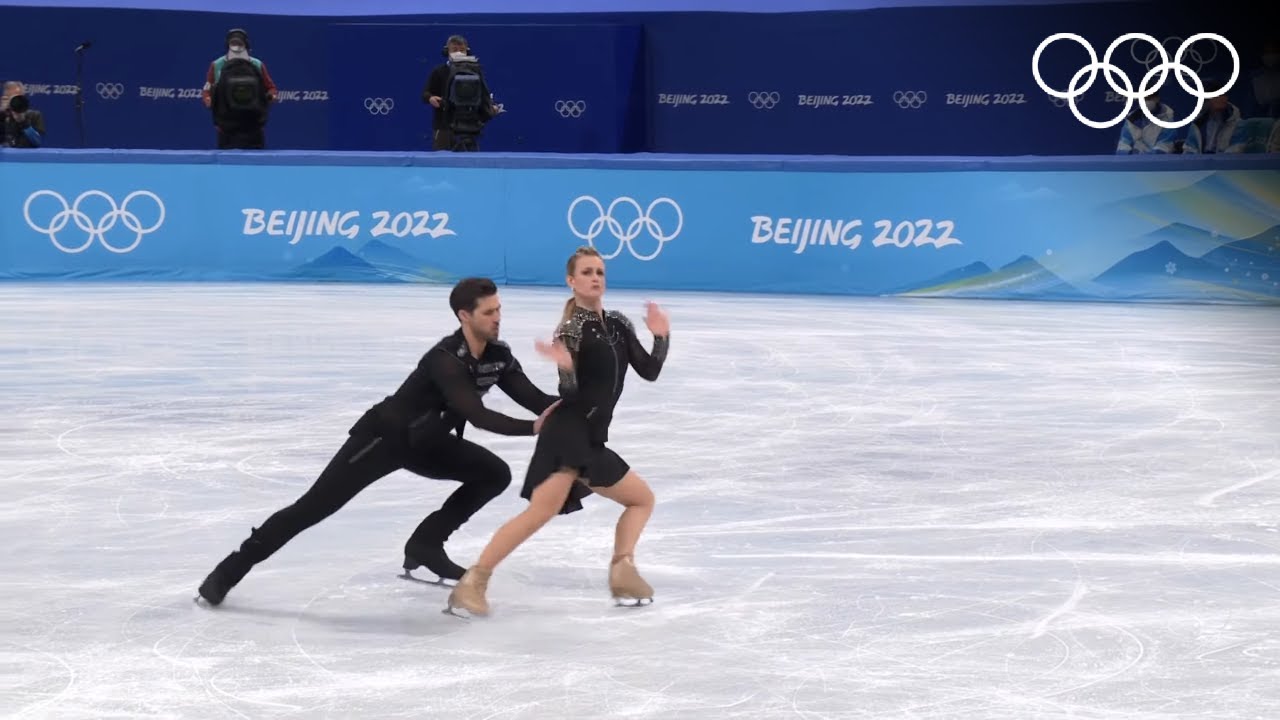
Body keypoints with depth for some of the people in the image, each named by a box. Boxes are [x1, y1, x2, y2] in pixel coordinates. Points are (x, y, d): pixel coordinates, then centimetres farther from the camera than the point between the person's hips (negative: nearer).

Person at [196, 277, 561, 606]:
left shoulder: (498, 354, -7)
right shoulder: (445, 359, -32)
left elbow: (534, 399, -9)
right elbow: (477, 415, -41)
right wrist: (533, 427, -48)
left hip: (427, 442, 8)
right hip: (383, 437, -8)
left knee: (495, 474, -4)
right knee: (315, 506, -11)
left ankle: (425, 544, 6)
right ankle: (229, 570, -2)